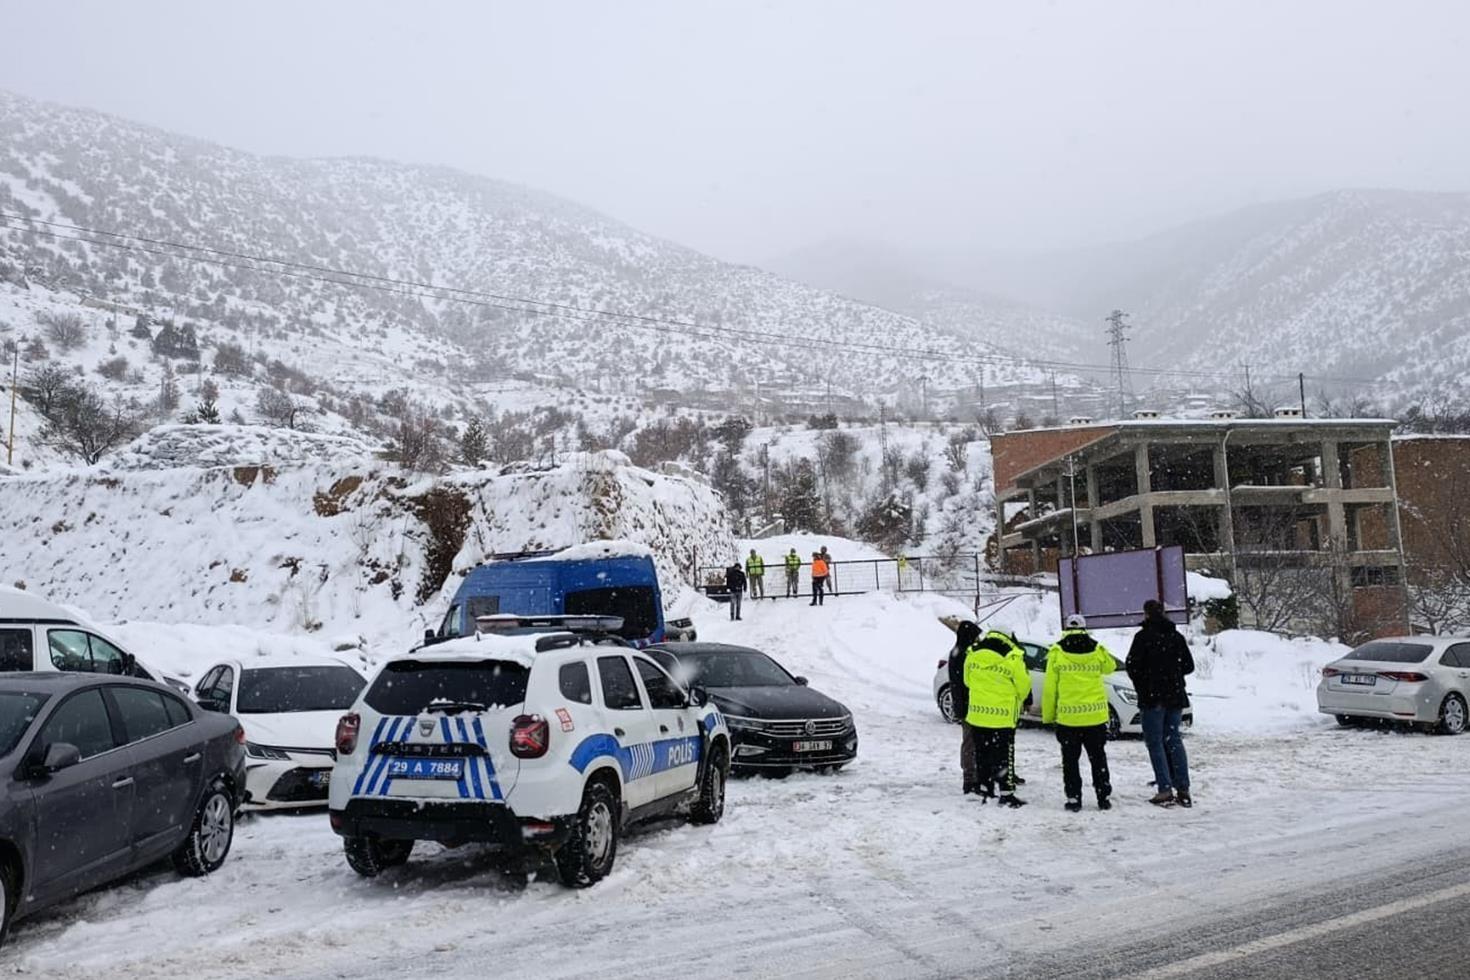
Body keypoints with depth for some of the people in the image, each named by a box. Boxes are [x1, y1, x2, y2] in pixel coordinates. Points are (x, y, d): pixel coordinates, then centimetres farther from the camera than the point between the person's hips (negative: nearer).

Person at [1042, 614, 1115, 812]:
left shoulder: (1056, 653, -6)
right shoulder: (1097, 651, -1)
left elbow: (1049, 688, -5)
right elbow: (1110, 667, 21)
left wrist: (1048, 716, 3)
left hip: (1067, 717, -2)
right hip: (1096, 716, 2)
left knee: (1070, 760, 8)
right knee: (1098, 759, 14)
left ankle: (1073, 798, 6)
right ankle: (1103, 798, 16)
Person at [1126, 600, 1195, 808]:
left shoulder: (1144, 636, -11)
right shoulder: (1176, 636, 6)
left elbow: (1132, 665, -12)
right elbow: (1189, 666, 10)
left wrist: (1141, 684, 6)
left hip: (1152, 696, -6)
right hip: (1175, 695, 6)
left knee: (1155, 742, -1)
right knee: (1173, 740, 11)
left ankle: (1165, 790, -6)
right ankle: (1183, 790, 9)